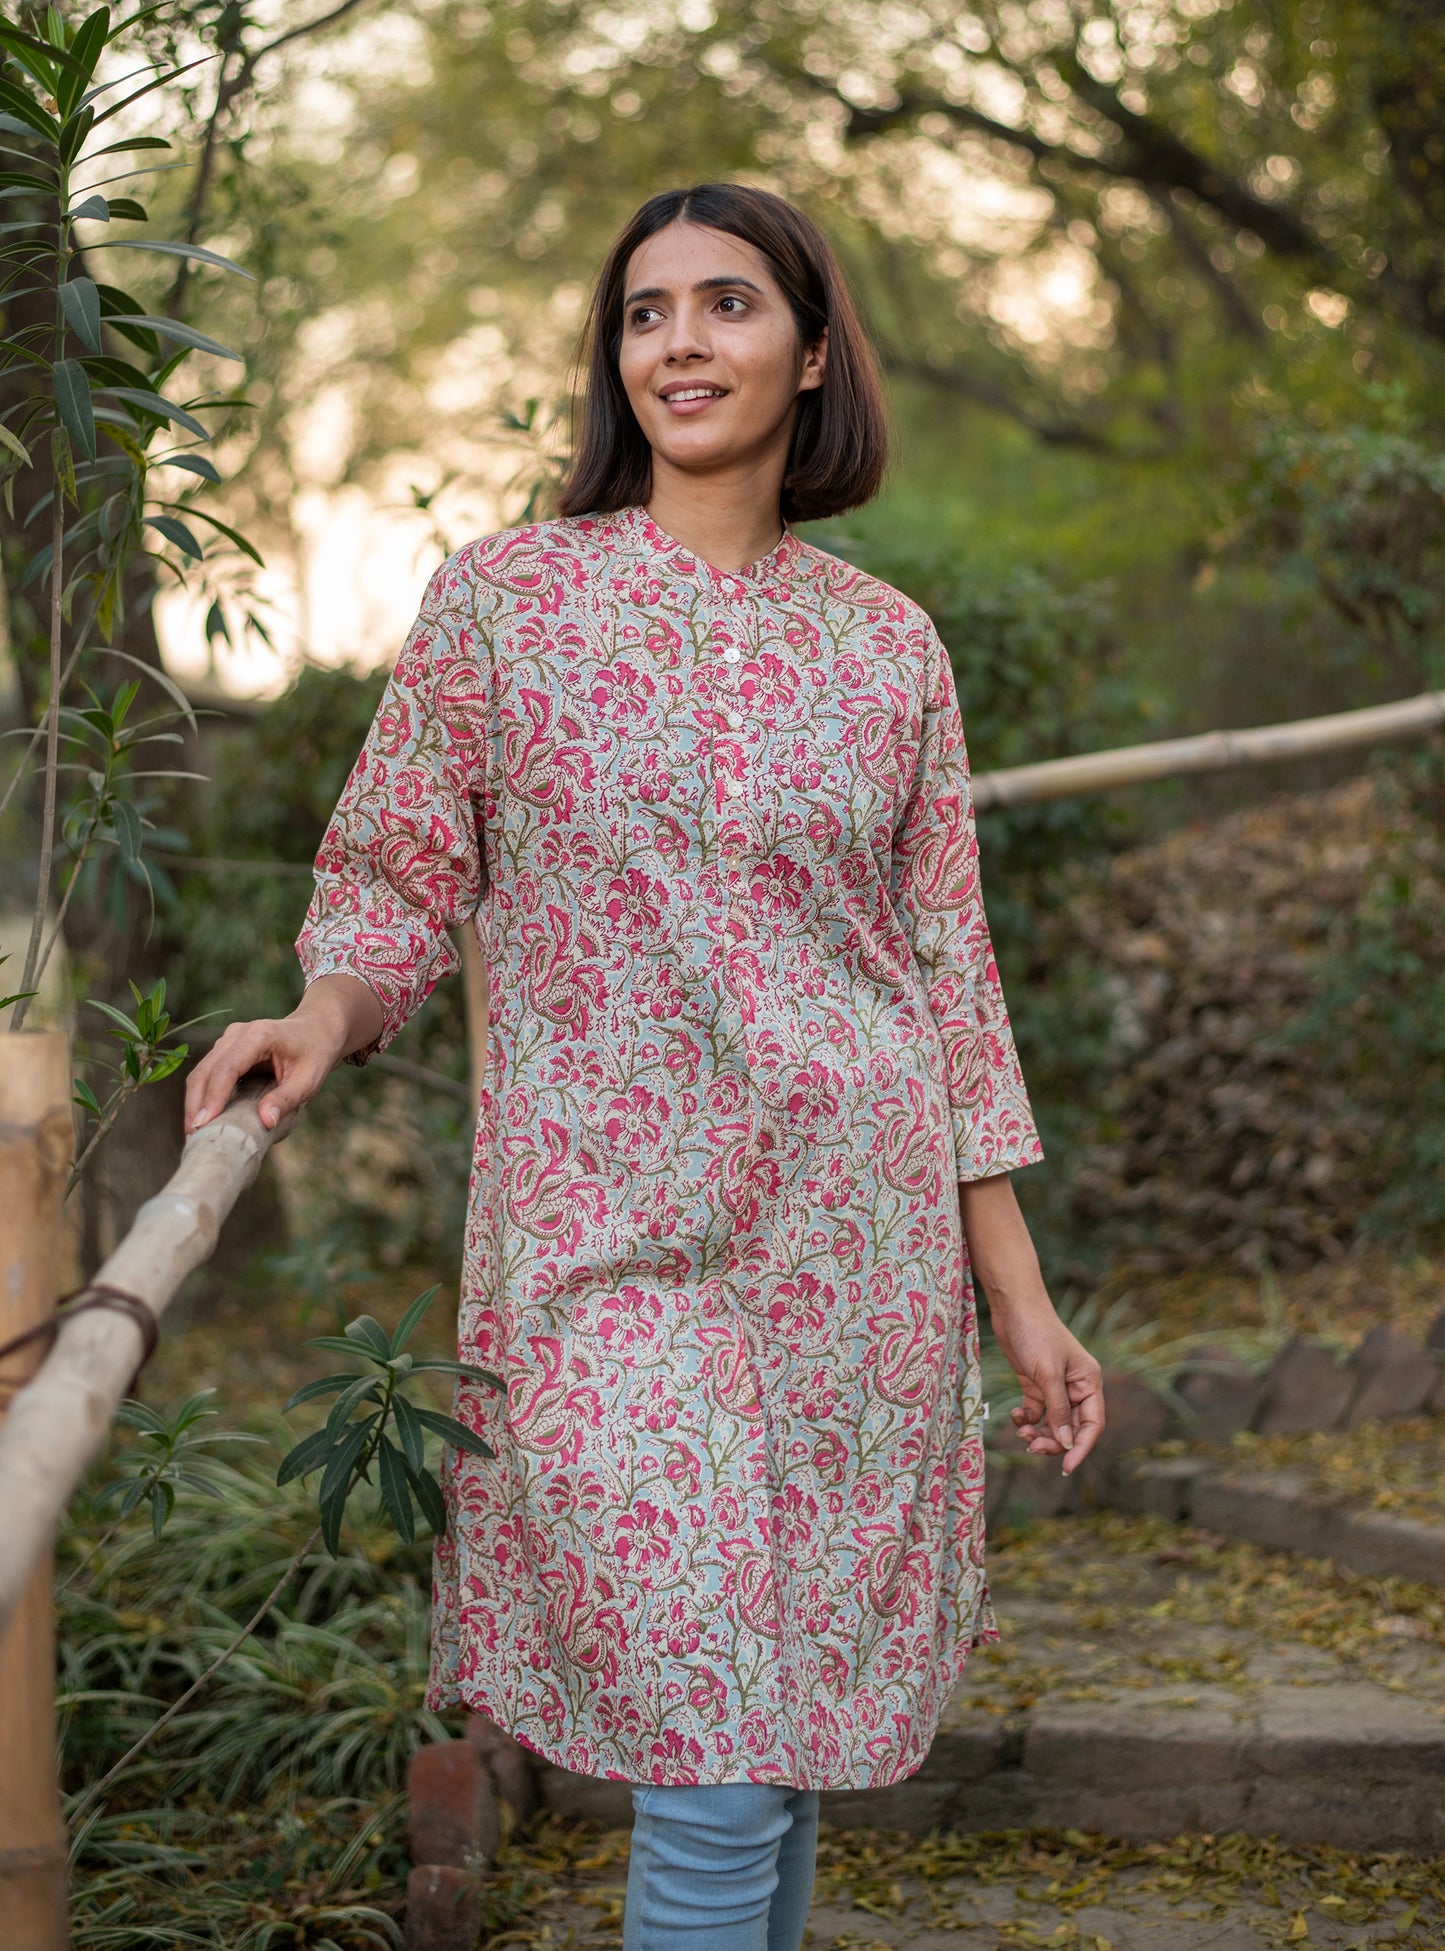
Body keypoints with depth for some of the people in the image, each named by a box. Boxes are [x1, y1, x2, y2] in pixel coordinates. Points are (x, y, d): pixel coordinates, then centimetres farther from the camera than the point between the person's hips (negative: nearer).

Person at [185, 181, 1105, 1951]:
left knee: (801, 1731, 11)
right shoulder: (502, 597, 2)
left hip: (860, 1241, 3)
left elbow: (948, 974, 10)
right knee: (714, 1765, -8)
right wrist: (326, 1015, -19)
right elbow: (399, 882, 4)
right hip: (612, 1240, -3)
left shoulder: (887, 643, 8)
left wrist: (1023, 1298, 8)